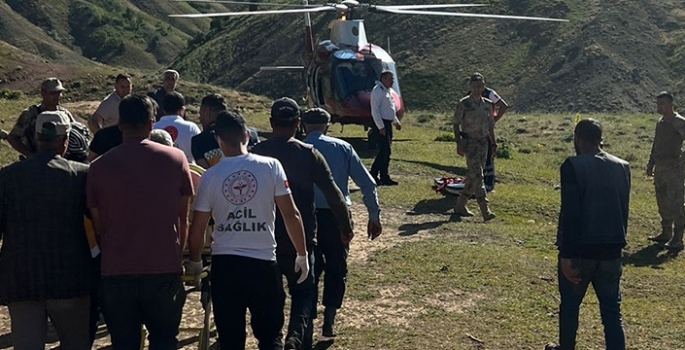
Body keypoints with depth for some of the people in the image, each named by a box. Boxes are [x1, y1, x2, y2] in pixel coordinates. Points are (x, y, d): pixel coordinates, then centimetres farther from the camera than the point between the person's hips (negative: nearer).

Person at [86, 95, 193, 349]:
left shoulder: (100, 166, -1)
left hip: (116, 273, 1)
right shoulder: (175, 159, -1)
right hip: (165, 270, 0)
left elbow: (97, 226, 5)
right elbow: (182, 219, 4)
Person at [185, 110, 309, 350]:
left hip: (224, 264, 1)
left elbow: (197, 229, 3)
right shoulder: (270, 167, -5)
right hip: (263, 263, -1)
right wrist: (302, 254, 6)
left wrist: (194, 262, 20)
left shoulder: (210, 177, -2)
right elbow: (290, 215, -6)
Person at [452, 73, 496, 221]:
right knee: (477, 176, -14)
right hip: (470, 143, -6)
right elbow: (456, 124, -4)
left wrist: (494, 143, 11)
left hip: (483, 143, 6)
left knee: (474, 177, 9)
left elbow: (490, 126, 17)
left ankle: (460, 206, 21)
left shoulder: (487, 104, 10)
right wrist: (459, 144, -12)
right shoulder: (464, 104, -5)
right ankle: (485, 211, -18)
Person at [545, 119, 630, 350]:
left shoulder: (573, 166, -12)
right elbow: (623, 211, 11)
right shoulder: (622, 167, 5)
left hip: (580, 249, -4)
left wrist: (566, 254, -14)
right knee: (612, 311, 7)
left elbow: (570, 214, -17)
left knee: (570, 305, 17)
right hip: (611, 249, 4)